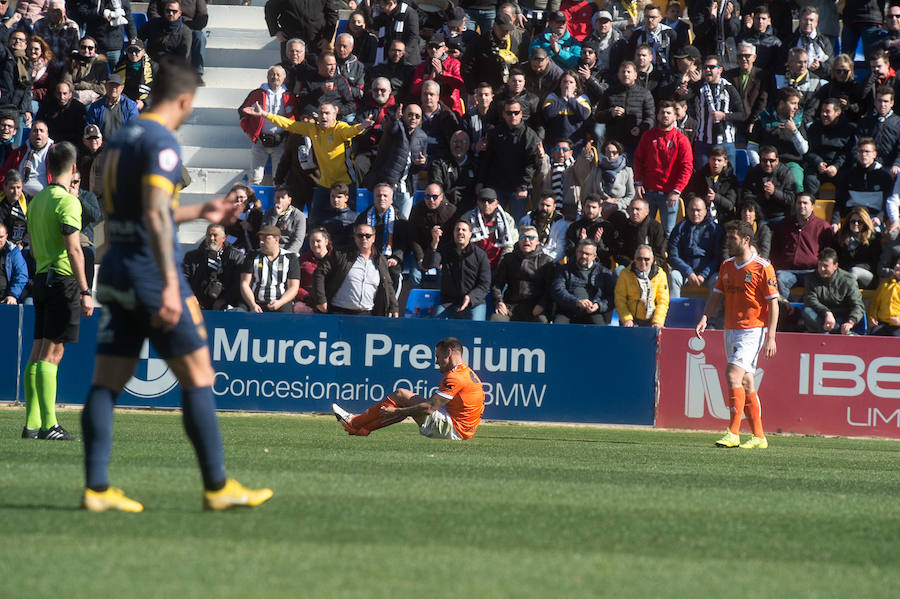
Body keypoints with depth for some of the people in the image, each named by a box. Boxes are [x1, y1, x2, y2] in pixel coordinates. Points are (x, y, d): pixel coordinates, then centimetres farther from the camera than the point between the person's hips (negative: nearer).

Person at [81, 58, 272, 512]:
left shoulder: (120, 141, 15)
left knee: (106, 382, 5)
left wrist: (199, 213, 36)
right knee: (198, 376, -1)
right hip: (150, 271, -8)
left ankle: (96, 488, 0)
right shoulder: (161, 143, -12)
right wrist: (170, 286, -25)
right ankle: (217, 487, 1)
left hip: (115, 271, 9)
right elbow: (155, 216, -22)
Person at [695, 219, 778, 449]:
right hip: (731, 330, 7)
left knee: (733, 375, -19)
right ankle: (759, 437, 14)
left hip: (752, 330, -7)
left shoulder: (762, 268, -9)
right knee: (746, 382, 8)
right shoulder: (726, 266, 12)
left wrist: (770, 337, -14)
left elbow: (773, 304, -8)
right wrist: (705, 318, -2)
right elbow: (717, 296, 16)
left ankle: (733, 433, -19)